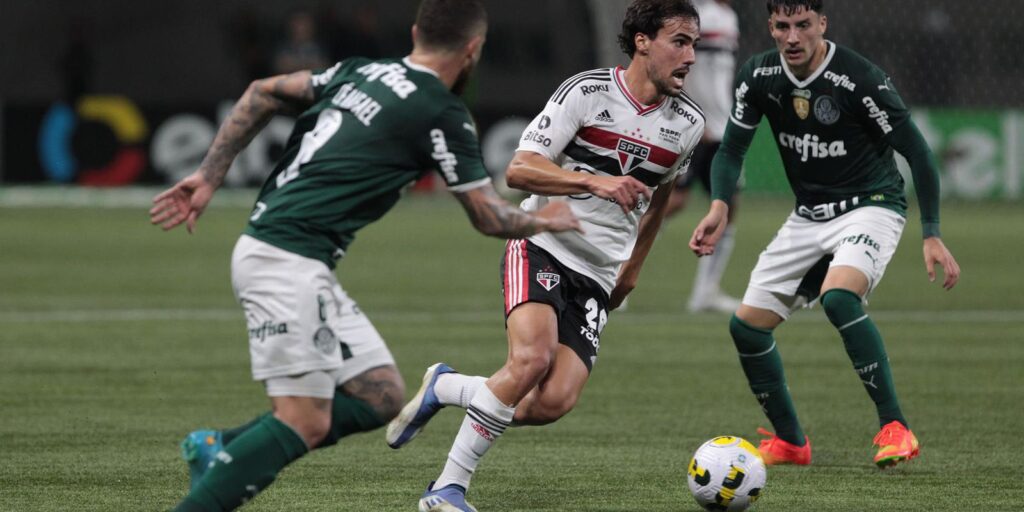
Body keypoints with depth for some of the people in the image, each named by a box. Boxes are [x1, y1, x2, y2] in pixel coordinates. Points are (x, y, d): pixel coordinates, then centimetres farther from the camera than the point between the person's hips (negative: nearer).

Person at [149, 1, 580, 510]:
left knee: (381, 396, 9)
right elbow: (490, 218, 2)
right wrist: (544, 220, 22)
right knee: (305, 424, -12)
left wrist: (209, 176, 18)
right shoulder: (443, 114, -7)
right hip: (289, 262, -9)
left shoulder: (362, 70, 14)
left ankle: (220, 448, 8)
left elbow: (264, 92, 17)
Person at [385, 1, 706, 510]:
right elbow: (519, 169, -15)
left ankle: (443, 388, 9)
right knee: (532, 358, -31)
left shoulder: (687, 123, 6)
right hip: (542, 247, -5)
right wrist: (594, 182, -28)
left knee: (554, 401, -17)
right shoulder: (586, 91, -10)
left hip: (597, 277, 5)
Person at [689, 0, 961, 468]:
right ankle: (790, 442, 19)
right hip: (809, 216, 7)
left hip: (870, 207, -6)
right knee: (746, 325, 0)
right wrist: (720, 206, -14)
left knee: (838, 298, -35)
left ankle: (895, 429, -26)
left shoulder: (859, 79, -21)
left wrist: (932, 235, -20)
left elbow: (916, 152, -16)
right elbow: (732, 148, 6)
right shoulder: (759, 77, -5)